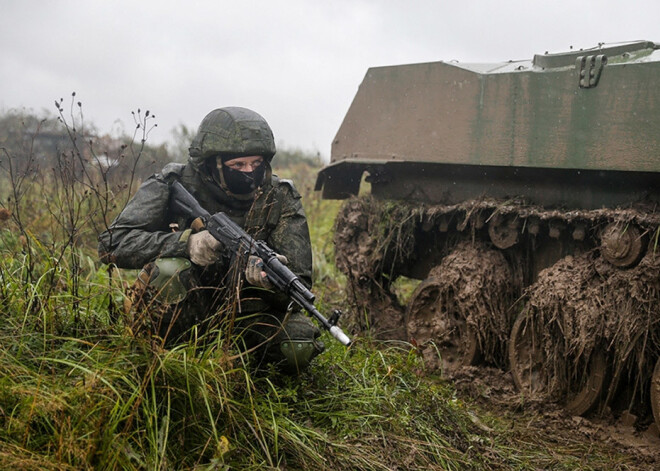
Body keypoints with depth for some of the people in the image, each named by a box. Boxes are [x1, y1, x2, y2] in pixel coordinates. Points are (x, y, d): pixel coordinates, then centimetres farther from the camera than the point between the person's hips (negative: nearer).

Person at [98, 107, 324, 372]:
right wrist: (186, 242, -33)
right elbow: (112, 243, -19)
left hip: (244, 314, 2)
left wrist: (260, 273, -36)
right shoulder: (174, 186, -12)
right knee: (168, 269, -33)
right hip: (183, 311, -2)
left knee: (299, 347, -25)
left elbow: (299, 283, -11)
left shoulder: (280, 200, -7)